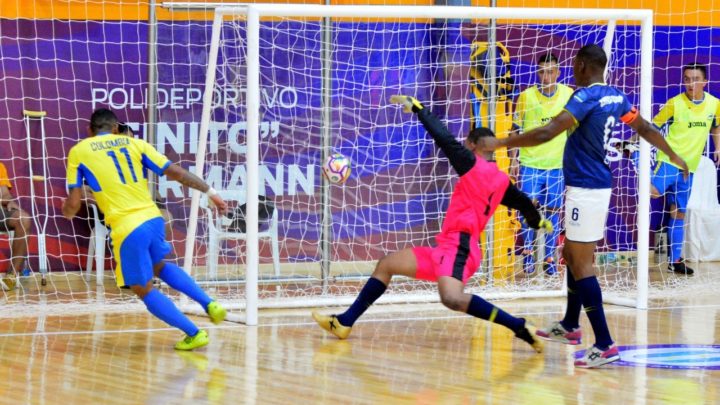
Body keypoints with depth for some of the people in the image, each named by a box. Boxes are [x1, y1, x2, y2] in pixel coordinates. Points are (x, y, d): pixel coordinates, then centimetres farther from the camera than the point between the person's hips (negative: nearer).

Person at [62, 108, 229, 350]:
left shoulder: (78, 152, 5)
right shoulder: (133, 143, 12)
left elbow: (73, 204, 1)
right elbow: (176, 172, 8)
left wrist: (67, 211, 25)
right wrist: (210, 192, 16)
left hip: (127, 229, -5)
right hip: (153, 218, 5)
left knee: (143, 290, 13)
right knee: (159, 267, 33)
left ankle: (194, 334, 6)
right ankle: (209, 304, 19)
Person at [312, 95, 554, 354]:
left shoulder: (473, 165, -6)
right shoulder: (502, 180, 15)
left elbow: (445, 139, -11)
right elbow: (522, 202, 28)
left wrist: (417, 108, -1)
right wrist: (538, 221, 50)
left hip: (458, 247, -11)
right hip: (450, 249, 11)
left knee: (452, 299, -37)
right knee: (386, 265, 16)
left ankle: (520, 328, -31)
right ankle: (344, 323, 16)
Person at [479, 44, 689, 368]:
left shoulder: (586, 97, -17)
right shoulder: (615, 97, 9)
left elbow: (546, 133, -25)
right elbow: (645, 128, 22)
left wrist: (500, 143, -21)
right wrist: (674, 156, 38)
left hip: (584, 190, -9)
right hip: (600, 186, 9)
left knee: (581, 264, -8)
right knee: (572, 254, 22)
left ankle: (604, 345, -13)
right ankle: (570, 326, 37)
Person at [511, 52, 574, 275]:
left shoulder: (569, 94, 0)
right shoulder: (526, 96, -4)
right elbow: (516, 130, 3)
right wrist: (514, 159, -1)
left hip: (557, 164, 1)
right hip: (529, 163, -1)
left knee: (553, 210, 4)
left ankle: (550, 258, 12)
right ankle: (527, 251, 9)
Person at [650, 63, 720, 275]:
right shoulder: (675, 103, -10)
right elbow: (652, 125, -7)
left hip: (689, 166, 4)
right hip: (668, 160, -4)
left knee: (679, 213, 10)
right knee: (652, 192, -32)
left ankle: (675, 260, 15)